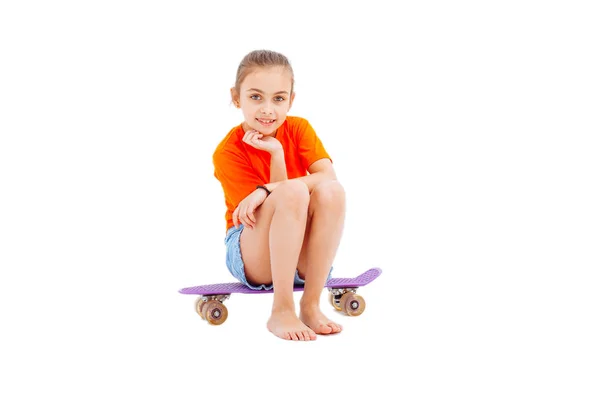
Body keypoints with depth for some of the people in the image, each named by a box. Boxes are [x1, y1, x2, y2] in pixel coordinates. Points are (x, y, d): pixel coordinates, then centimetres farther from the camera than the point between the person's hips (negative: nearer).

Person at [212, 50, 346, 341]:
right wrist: (276, 154, -27)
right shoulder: (227, 153, -12)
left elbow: (329, 177, -19)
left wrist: (266, 191, -29)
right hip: (251, 257, -3)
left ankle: (311, 305, -25)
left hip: (304, 255, 3)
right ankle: (282, 311, -31)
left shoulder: (299, 129, -1)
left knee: (330, 191, -29)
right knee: (293, 192, -34)